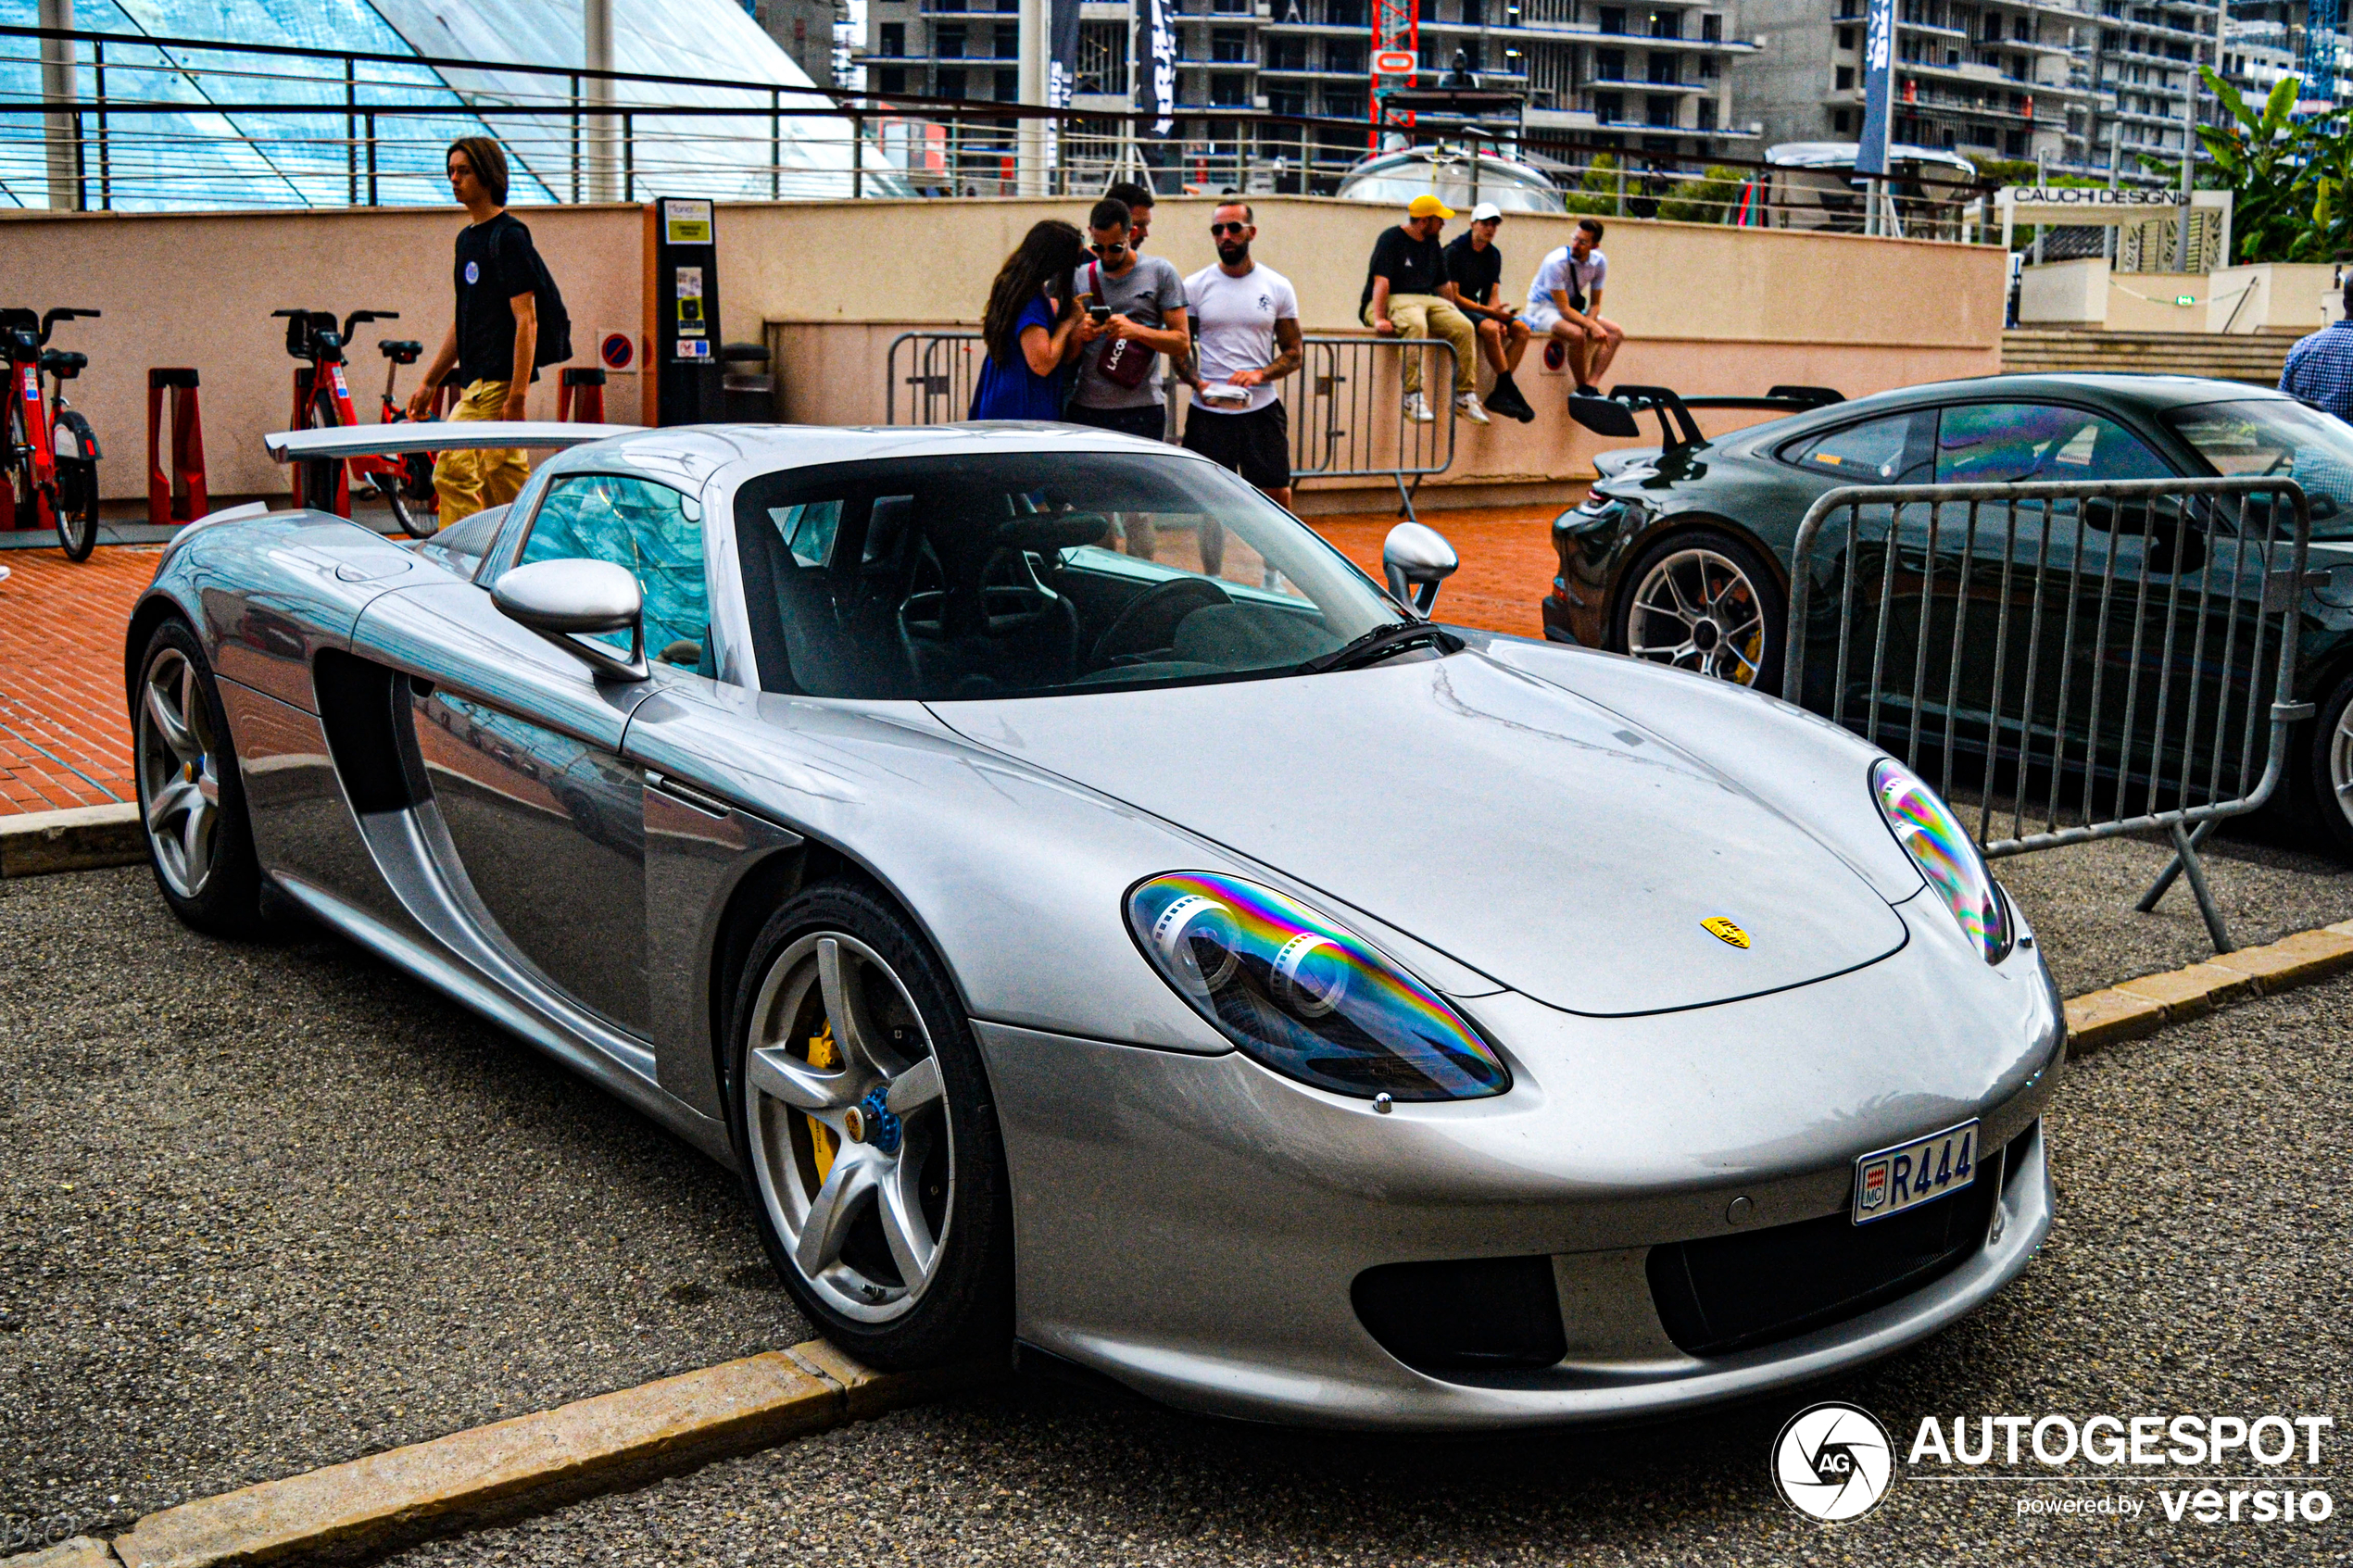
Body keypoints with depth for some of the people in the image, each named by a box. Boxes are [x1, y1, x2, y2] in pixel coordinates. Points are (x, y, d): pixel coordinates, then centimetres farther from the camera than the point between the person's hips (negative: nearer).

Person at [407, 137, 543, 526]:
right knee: (505, 482, 9)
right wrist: (429, 382, 23)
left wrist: (517, 396, -22)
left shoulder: (509, 236, -10)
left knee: (451, 473, -10)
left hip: (498, 383, -9)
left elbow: (527, 321, -16)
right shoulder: (467, 237, 18)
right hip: (475, 383, 9)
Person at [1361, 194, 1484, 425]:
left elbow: (1442, 284, 25)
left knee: (1464, 327, -18)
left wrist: (1450, 314, 19)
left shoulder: (1433, 244, 18)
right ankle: (1413, 396, -41)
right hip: (1393, 300, -7)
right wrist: (1379, 318, -26)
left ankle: (1465, 395, -13)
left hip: (1427, 299, 7)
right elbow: (1381, 280, -15)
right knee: (1416, 326, -39)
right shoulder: (1391, 239, -5)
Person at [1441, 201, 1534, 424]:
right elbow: (1453, 296, -14)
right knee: (1489, 328, -34)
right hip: (1457, 310, -7)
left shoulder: (1493, 254, 12)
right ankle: (1511, 391, -26)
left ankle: (1499, 394, -20)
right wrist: (1490, 312, -19)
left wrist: (1498, 316, -12)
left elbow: (1493, 294, 10)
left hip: (1479, 310, 8)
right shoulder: (1455, 251, -10)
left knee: (1521, 329, -14)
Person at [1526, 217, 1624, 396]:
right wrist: (1592, 327, -36)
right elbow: (1564, 309, -27)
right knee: (1576, 334, -37)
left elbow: (1595, 303, 1)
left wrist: (1589, 324, -21)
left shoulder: (1599, 262, -6)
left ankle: (1591, 386, -18)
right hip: (1542, 308, -7)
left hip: (1573, 308, 7)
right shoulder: (1556, 262, -26)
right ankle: (1582, 389, -19)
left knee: (1616, 332, -9)